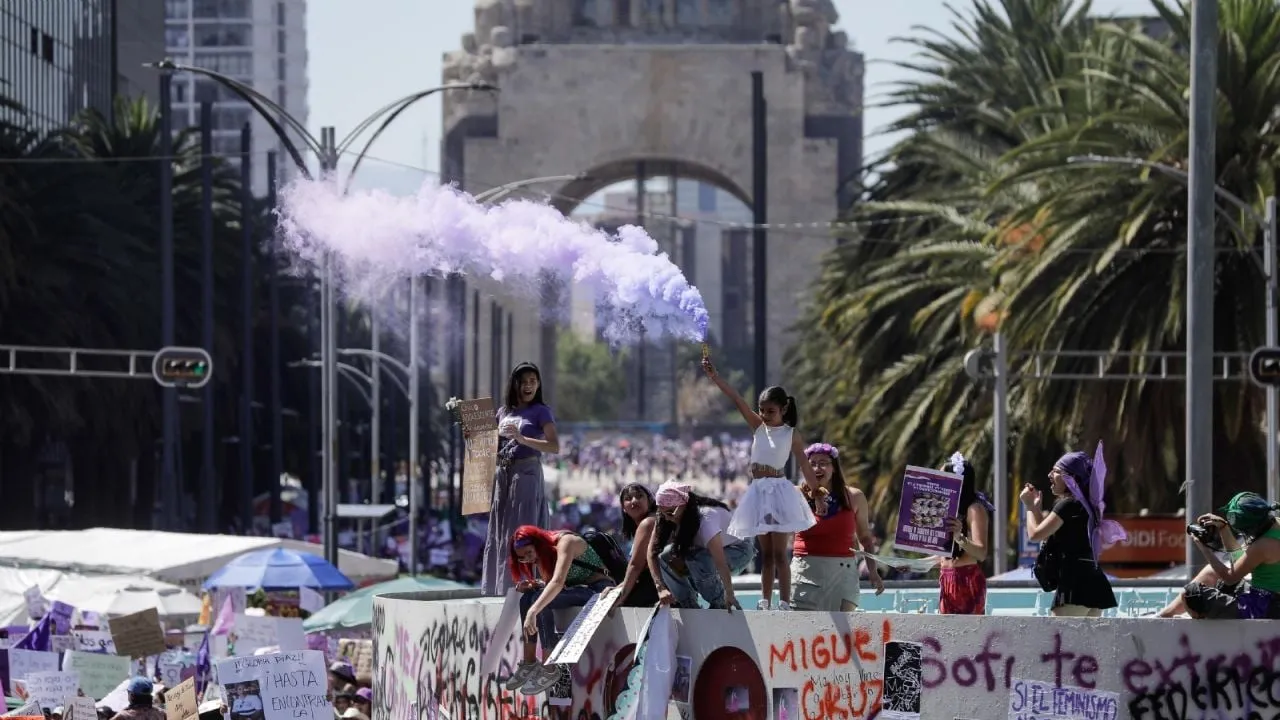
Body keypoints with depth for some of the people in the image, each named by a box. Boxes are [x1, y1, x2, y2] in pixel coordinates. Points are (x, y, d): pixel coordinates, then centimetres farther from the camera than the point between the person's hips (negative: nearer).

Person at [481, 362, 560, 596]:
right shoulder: (504, 412, 15)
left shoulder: (541, 412, -1)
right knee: (499, 533, 4)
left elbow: (555, 446, -13)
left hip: (526, 474, -6)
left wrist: (522, 438, -23)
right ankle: (498, 588, 7)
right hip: (502, 474, 6)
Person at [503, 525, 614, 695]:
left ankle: (549, 669, -23)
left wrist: (533, 612, -42)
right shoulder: (543, 553, 7)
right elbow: (549, 584, 9)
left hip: (598, 589, -9)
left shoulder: (564, 542, -20)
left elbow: (557, 582, -33)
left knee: (540, 601, -25)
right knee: (527, 597, -7)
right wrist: (531, 585, -13)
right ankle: (529, 662, -8)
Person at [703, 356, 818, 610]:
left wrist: (817, 492, -3)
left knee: (779, 553, -7)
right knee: (766, 553, 9)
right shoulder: (758, 427, 7)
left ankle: (785, 604, -8)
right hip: (759, 492, 4)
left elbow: (804, 466, -1)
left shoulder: (791, 435, -2)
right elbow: (737, 400, -1)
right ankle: (765, 603, 10)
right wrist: (714, 377, -7)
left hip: (779, 491, -4)